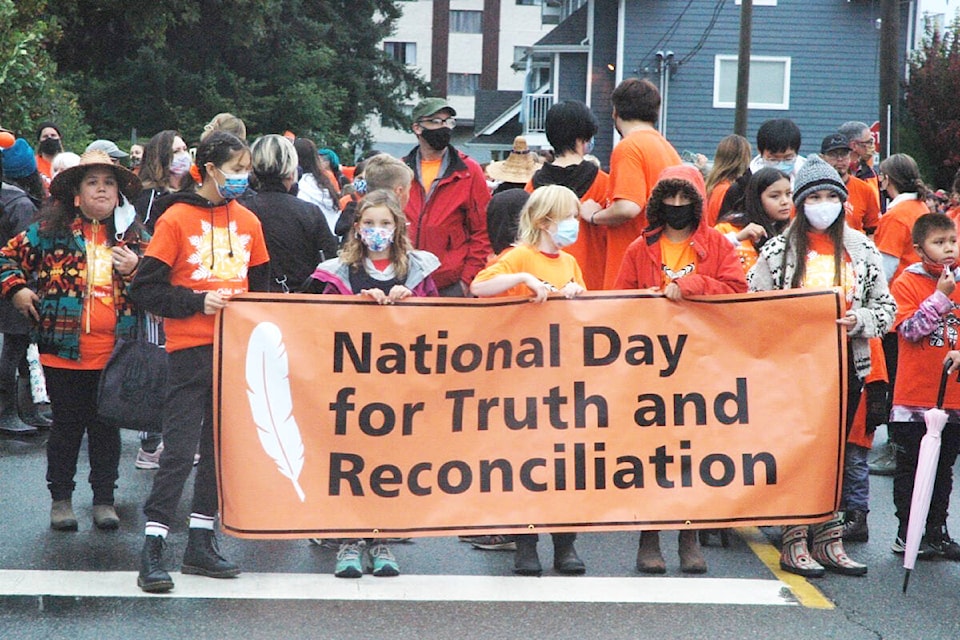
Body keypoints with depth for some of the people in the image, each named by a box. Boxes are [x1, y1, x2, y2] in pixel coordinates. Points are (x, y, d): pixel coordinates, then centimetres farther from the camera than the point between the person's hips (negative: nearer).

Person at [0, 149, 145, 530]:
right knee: (67, 425, 6)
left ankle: (104, 499, 19)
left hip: (114, 352, 2)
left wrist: (135, 269, -4)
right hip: (65, 350, -2)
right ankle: (61, 498, 18)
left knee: (107, 427, 9)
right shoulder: (51, 230, 0)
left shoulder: (130, 236, 9)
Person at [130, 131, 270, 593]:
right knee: (180, 447, -8)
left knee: (222, 445, 9)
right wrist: (197, 302, -15)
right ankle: (152, 550, -5)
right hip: (191, 347, -6)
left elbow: (261, 287, 20)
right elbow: (145, 289, -7)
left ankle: (201, 542, 18)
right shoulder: (177, 219, -5)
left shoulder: (248, 222, 11)